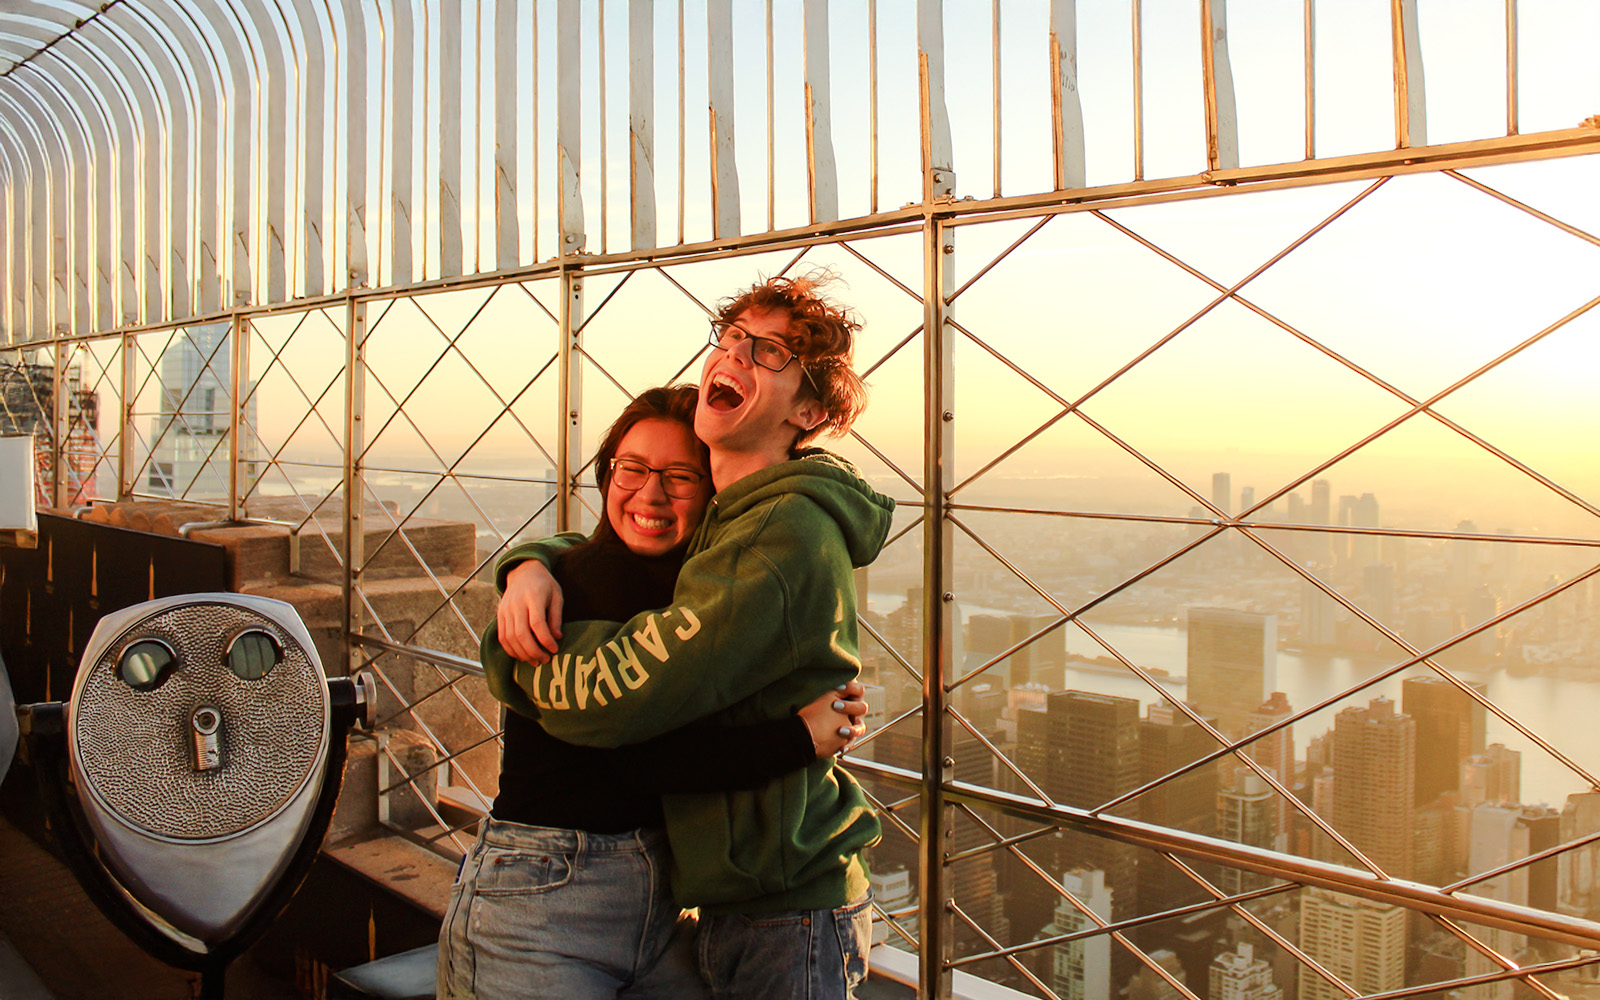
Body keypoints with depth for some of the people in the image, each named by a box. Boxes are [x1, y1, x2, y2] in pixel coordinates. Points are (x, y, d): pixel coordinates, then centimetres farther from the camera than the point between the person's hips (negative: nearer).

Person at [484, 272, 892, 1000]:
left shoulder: (787, 538, -26)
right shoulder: (720, 518, 6)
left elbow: (619, 695, -30)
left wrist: (508, 657, -11)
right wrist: (529, 565, -7)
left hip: (787, 921, -9)